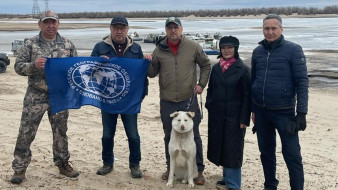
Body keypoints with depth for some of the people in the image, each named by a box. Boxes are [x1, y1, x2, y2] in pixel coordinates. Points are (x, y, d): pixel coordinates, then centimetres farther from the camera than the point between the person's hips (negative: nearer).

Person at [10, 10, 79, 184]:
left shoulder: (68, 45, 6)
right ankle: (19, 169, 12)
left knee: (60, 132, 12)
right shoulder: (31, 44, 0)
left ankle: (63, 164, 28)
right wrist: (33, 65, -20)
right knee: (26, 132, -1)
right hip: (36, 95, -2)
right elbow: (18, 66, -1)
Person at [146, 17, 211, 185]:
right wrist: (148, 63, -11)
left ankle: (198, 170, 19)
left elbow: (206, 65, 11)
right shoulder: (159, 49, 2)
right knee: (169, 136, 14)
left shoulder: (193, 47, -2)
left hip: (189, 100, -2)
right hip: (167, 102, 2)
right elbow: (153, 73, 9)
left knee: (193, 136, 6)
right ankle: (170, 168, 30)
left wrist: (201, 84, 2)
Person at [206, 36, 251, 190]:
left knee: (232, 149, 0)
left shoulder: (243, 69, -6)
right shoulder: (216, 68, 9)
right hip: (217, 116, 5)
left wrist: (244, 119, -12)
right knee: (220, 147, 11)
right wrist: (209, 106, 7)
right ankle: (227, 177, 26)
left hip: (234, 116, -5)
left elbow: (247, 96, -8)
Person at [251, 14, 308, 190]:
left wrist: (301, 112, -14)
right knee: (266, 152, 15)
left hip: (284, 112, -5)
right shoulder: (258, 52, 7)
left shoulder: (293, 50, -7)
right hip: (261, 111, 5)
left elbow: (302, 82, -9)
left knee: (292, 155, -4)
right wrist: (253, 109, 13)